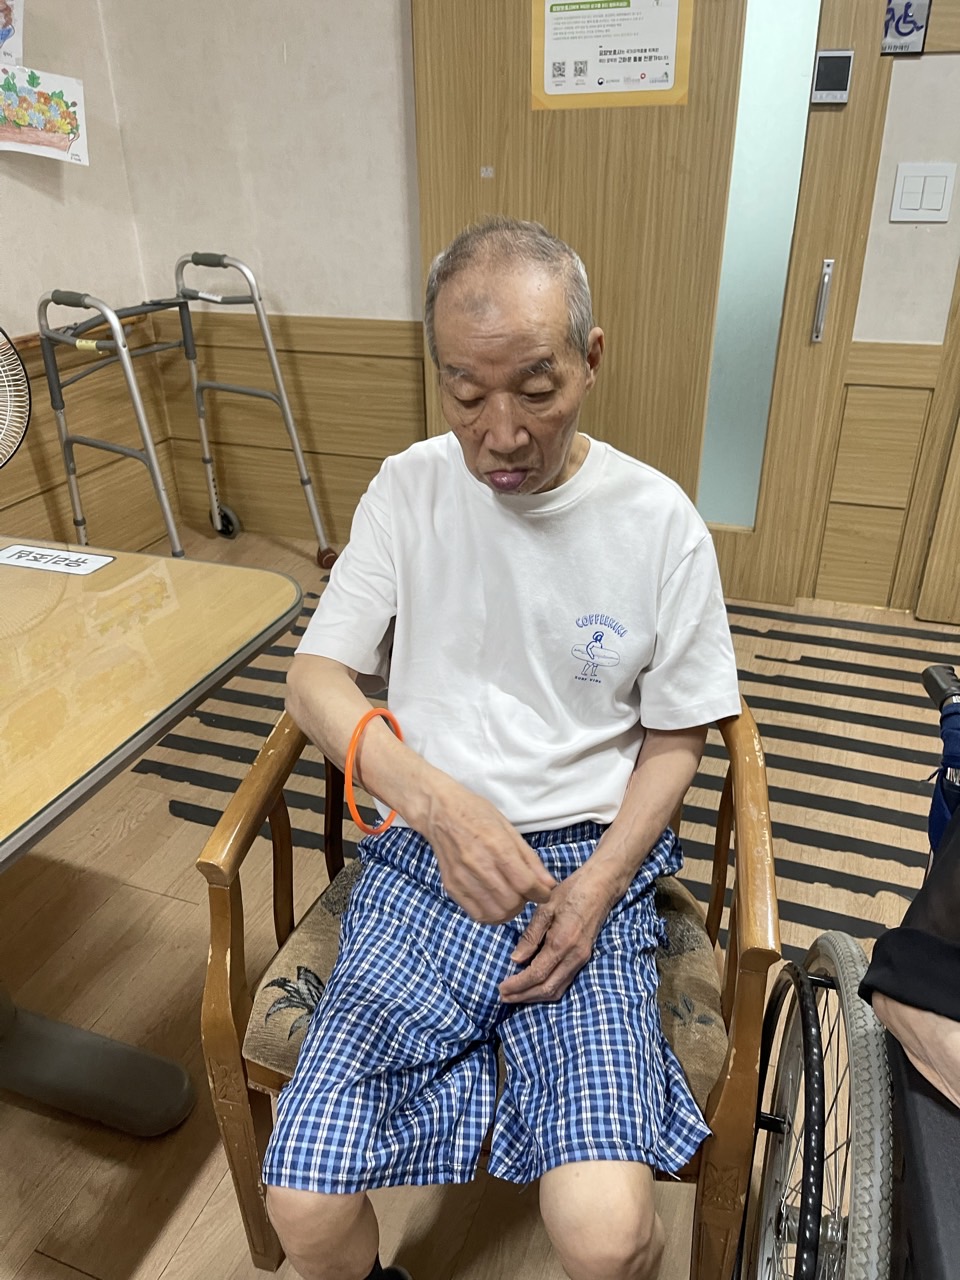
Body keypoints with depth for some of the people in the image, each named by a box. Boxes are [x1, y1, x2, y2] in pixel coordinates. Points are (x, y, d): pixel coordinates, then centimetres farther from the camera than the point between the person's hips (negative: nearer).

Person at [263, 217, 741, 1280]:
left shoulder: (659, 522, -4)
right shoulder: (409, 489, 0)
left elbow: (675, 741, 3)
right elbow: (315, 678, -3)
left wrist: (595, 888, -11)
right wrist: (430, 795, -21)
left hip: (589, 860, 0)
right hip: (424, 853, 1)